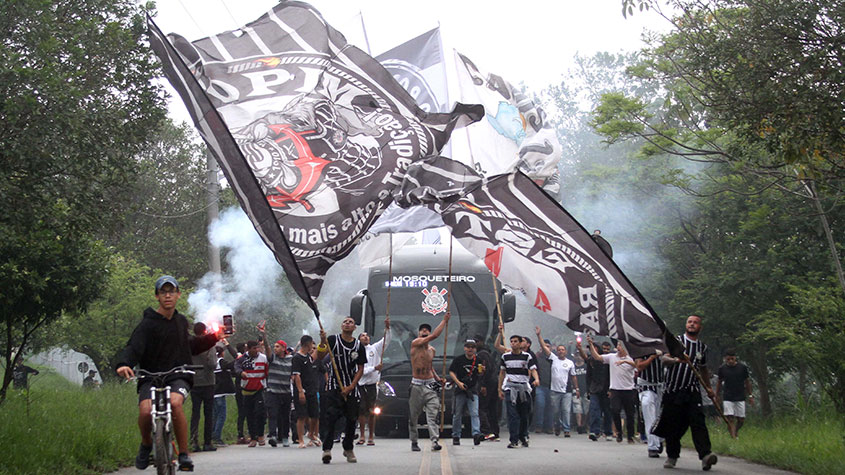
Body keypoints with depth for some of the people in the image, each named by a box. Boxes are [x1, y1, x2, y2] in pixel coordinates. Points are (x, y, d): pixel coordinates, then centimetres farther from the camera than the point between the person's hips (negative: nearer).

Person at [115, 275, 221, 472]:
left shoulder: (181, 321, 16)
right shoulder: (148, 324, -2)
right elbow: (134, 347, -16)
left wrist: (214, 337, 22)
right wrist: (124, 364, -37)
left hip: (178, 377, 2)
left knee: (175, 403, -32)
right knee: (145, 411, -29)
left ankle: (184, 454, -19)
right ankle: (146, 444, 6)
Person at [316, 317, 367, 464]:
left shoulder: (358, 345, 6)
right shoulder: (333, 340, 1)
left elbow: (360, 369, 5)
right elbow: (319, 357, -10)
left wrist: (350, 387, -7)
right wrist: (322, 341, -28)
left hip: (351, 388, 3)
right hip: (333, 386, -3)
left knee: (352, 419, 6)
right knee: (329, 416, -17)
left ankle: (348, 449, 23)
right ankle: (327, 449, -20)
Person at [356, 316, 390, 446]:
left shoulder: (375, 348, 7)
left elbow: (386, 341, -5)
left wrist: (387, 328, -20)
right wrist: (374, 368, -15)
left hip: (372, 384, 0)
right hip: (360, 385, 0)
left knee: (371, 412, 3)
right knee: (361, 411, 3)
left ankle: (371, 437, 8)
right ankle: (362, 437, 11)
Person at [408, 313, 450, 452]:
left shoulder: (432, 350, 14)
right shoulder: (415, 343, -7)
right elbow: (434, 336, -19)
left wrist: (437, 378, 13)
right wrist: (444, 321, -14)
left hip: (430, 386, 4)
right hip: (416, 386, -4)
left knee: (433, 415, -11)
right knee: (413, 417, 6)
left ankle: (435, 441, -19)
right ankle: (414, 442, 20)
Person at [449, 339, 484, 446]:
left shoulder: (478, 360, 6)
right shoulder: (458, 359, 1)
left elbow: (480, 376, 11)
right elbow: (451, 372, 0)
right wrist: (458, 383, -14)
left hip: (473, 390, 1)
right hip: (460, 389, -1)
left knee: (474, 413, -12)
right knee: (457, 414, 5)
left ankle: (476, 434, -21)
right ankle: (456, 436, 15)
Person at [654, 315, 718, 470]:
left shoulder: (702, 347, 15)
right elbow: (664, 359, -11)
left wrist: (708, 388, 23)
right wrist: (677, 360, -30)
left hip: (693, 391, 1)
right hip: (673, 390, -1)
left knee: (698, 421, -15)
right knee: (673, 424, 2)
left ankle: (705, 455, -28)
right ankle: (672, 456, 17)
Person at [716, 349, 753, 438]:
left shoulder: (742, 367, -1)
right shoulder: (722, 369, 0)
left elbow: (747, 381, 10)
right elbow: (719, 382, 13)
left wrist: (750, 395, 11)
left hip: (740, 398, 1)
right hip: (727, 399, -1)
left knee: (741, 419, 1)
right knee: (730, 419, -12)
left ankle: (736, 432, 28)